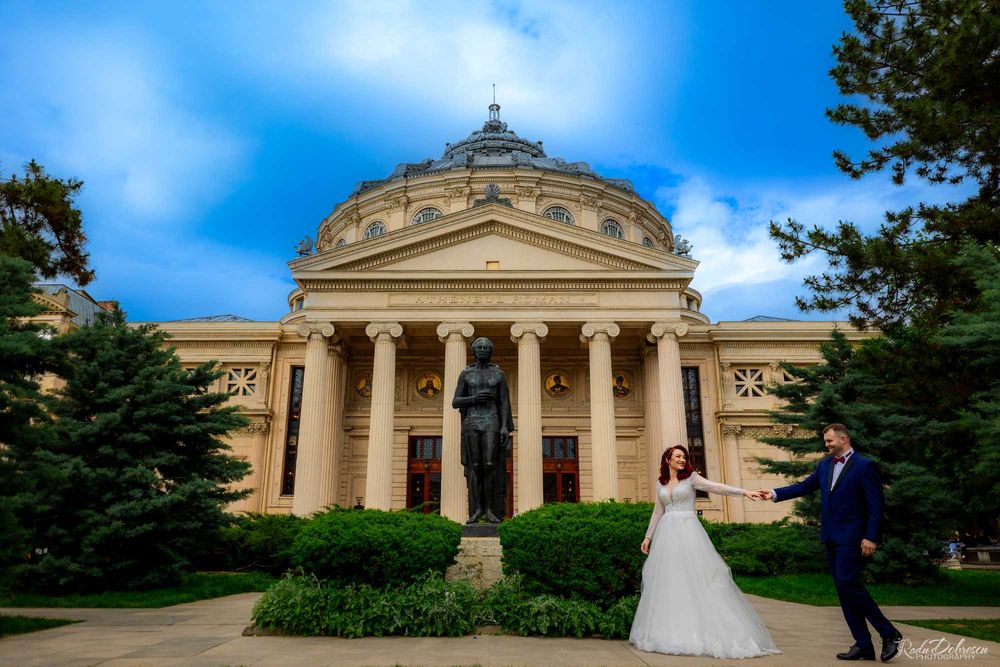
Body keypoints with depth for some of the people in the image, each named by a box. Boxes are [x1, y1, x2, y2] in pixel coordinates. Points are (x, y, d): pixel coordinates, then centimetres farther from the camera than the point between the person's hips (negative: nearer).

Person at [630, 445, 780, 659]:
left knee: (695, 578, -7)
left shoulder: (691, 477, 0)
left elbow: (716, 487, -13)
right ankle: (671, 631, 11)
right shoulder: (660, 483, 12)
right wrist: (648, 537, 16)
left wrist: (743, 492, -26)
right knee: (668, 580, 4)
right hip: (667, 534, 4)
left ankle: (698, 630, -1)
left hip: (688, 532, -4)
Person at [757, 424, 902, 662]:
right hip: (831, 537, 7)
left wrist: (871, 537, -16)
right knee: (844, 589, 7)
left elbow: (875, 505, -10)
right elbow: (805, 486, 13)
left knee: (848, 583, -14)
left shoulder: (865, 466, -7)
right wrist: (775, 494, 3)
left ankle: (888, 633, 3)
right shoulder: (825, 465, 12)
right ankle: (863, 645, 13)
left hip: (852, 537, -7)